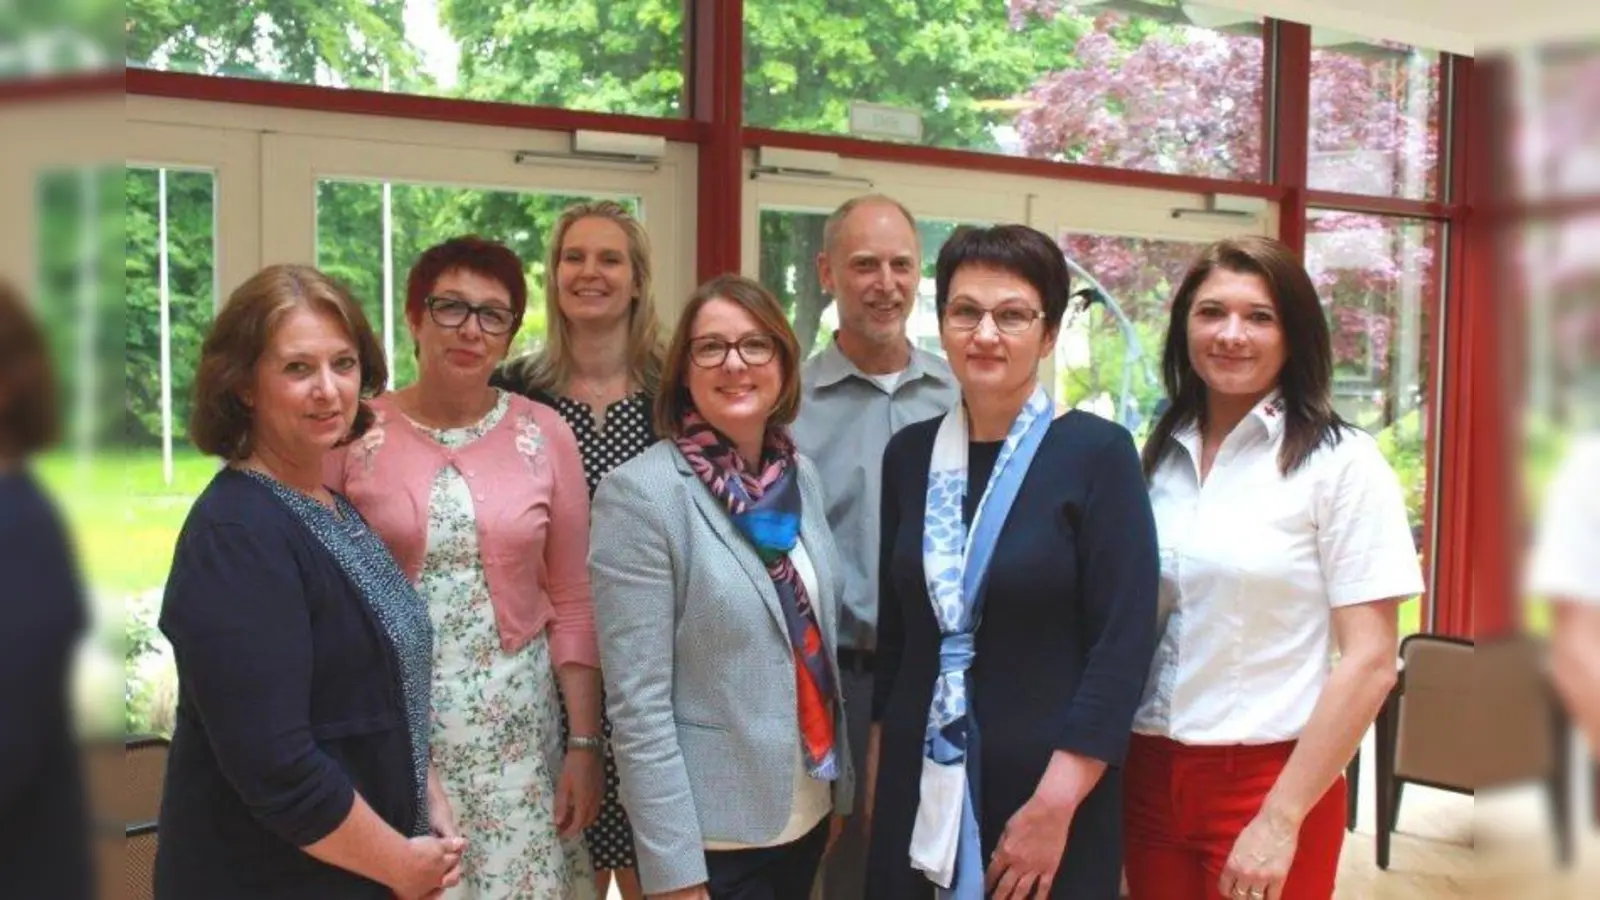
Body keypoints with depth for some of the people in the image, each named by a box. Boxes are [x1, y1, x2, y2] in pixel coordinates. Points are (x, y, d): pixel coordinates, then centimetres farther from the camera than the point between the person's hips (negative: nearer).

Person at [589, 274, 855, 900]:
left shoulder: (801, 476, 4)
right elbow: (637, 703, -17)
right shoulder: (641, 492, -15)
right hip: (714, 831, -6)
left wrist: (841, 782, 12)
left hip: (807, 814, 6)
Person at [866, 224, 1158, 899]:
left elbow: (1124, 644, -12)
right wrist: (881, 770, 10)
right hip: (918, 787, 4)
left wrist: (1056, 804, -16)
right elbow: (892, 628, 10)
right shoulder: (908, 453, 4)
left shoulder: (1097, 452, -9)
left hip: (1045, 791, -4)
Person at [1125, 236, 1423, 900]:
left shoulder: (1340, 464, -8)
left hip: (1268, 779, -4)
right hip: (1149, 776, 4)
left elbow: (1369, 663, -11)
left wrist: (1280, 820, -13)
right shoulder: (1158, 457, 6)